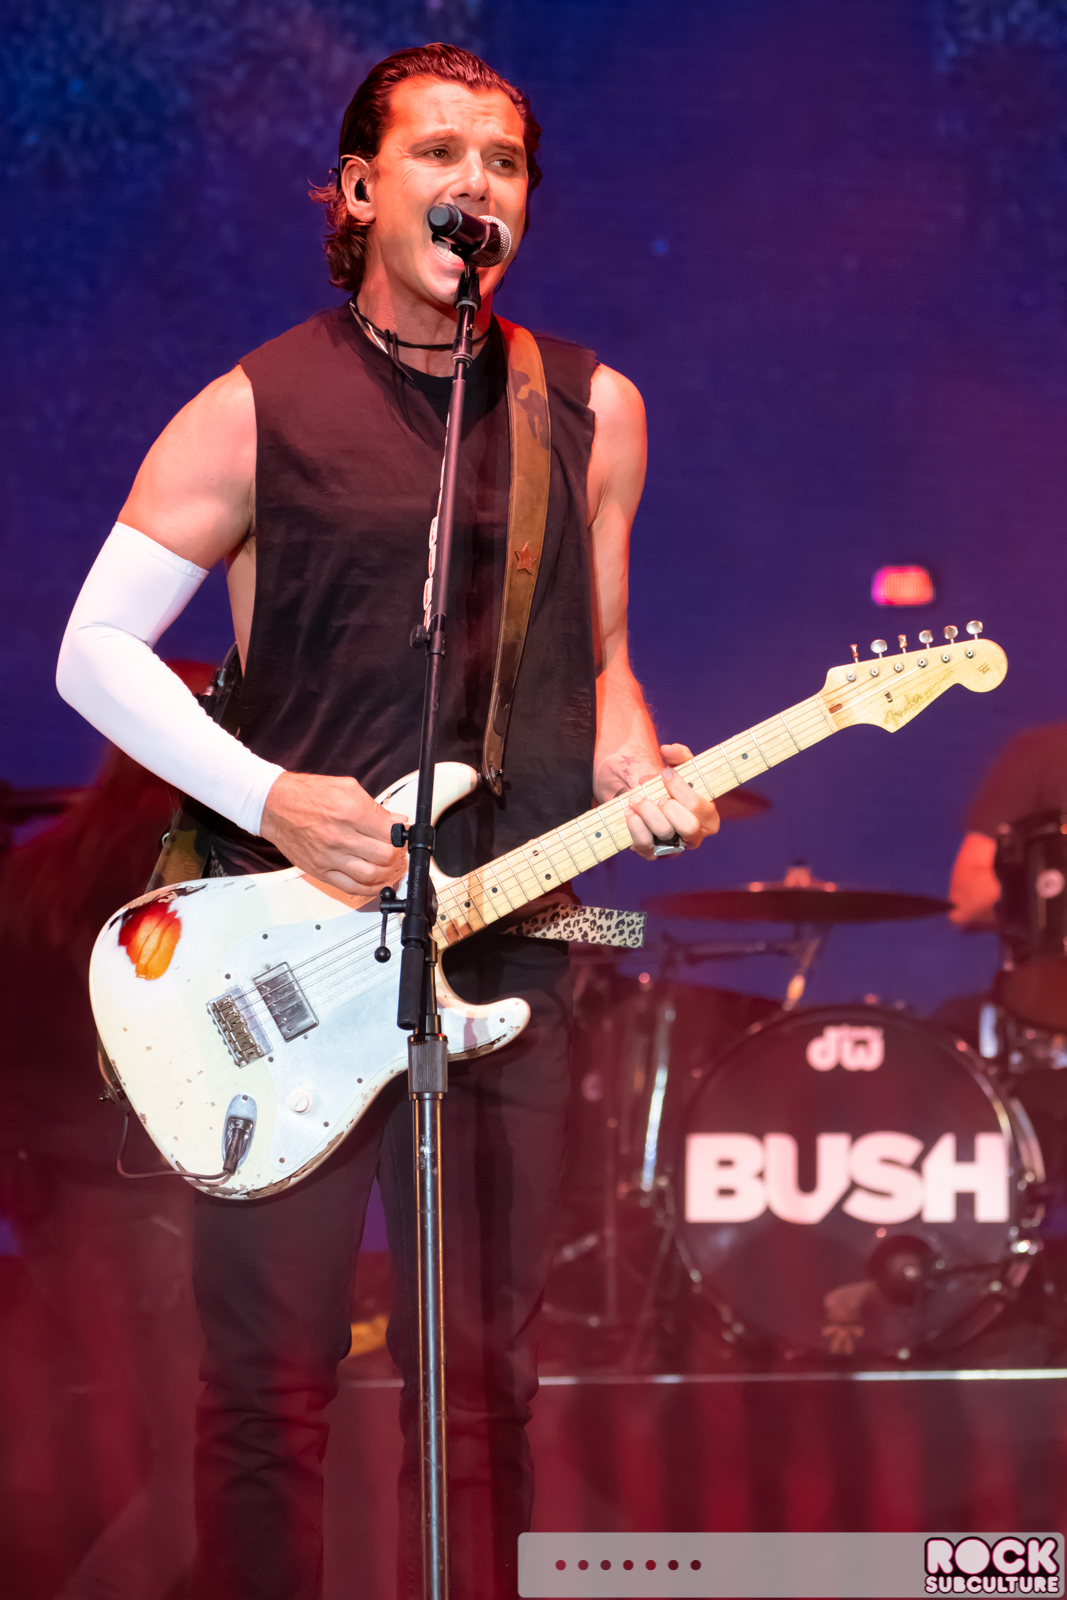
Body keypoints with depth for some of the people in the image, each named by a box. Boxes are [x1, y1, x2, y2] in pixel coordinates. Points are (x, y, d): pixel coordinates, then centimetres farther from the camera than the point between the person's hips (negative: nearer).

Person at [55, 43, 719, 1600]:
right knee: (269, 1379, -1)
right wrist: (268, 799, -14)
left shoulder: (592, 413, 10)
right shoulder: (258, 409, -2)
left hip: (503, 947, 3)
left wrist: (632, 774, -2)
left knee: (484, 1380, 6)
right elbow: (95, 651, -1)